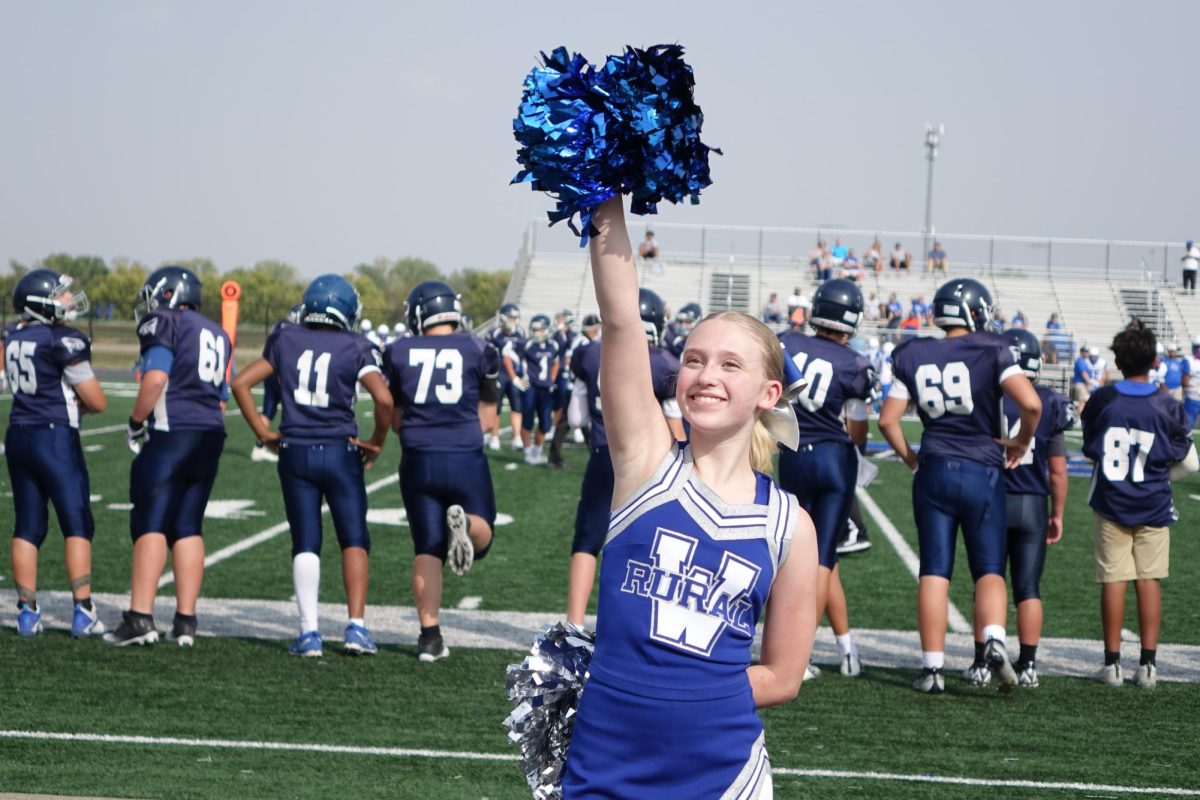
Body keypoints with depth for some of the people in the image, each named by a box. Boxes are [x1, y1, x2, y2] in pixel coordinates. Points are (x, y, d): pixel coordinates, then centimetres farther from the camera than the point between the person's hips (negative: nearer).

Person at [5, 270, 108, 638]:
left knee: (27, 527, 10)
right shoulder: (64, 341, -14)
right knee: (77, 525, 0)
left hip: (18, 435, 7)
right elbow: (97, 403, -8)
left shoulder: (12, 337, 8)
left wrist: (69, 400, 5)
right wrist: (80, 401, 12)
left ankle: (27, 611, 10)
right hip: (55, 437, -7)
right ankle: (82, 611, -3)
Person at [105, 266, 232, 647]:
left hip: (171, 433, -7)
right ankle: (185, 621, 5)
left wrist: (135, 423, -5)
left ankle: (140, 616, -13)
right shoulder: (217, 335, 23)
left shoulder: (165, 323, -1)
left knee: (151, 525, -7)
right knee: (188, 527, 8)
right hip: (211, 436, 7)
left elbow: (156, 378, -15)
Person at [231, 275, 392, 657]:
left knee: (305, 543, 8)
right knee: (354, 540, 9)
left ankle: (309, 632, 2)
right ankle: (356, 626, 0)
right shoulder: (356, 349, -5)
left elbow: (241, 383, 4)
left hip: (295, 453, 2)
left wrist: (263, 433, 9)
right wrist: (376, 442, -1)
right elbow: (384, 399, -17)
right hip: (340, 453, -2)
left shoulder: (285, 340, 4)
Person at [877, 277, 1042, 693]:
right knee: (989, 569, 6)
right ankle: (994, 641, -19)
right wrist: (1021, 441, 2)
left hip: (934, 471, 2)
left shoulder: (914, 357, 4)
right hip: (982, 472, -2)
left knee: (934, 570, 5)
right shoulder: (990, 352, -5)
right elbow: (1031, 403, -16)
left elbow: (888, 419, 3)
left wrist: (910, 457, 18)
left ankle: (932, 666, 2)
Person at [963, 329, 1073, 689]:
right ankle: (1027, 665, 6)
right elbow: (1058, 471, 1)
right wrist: (1057, 514, 12)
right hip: (1032, 504, 1)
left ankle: (982, 664, 8)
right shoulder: (1050, 405, -4)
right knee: (1028, 588, 6)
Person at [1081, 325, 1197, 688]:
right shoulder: (1167, 407, -6)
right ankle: (1148, 664, 5)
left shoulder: (1101, 400, -5)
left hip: (1110, 504, 0)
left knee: (1113, 580, 3)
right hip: (1153, 506, 0)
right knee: (1149, 580, 5)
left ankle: (1112, 662, 4)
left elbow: (1091, 450, 7)